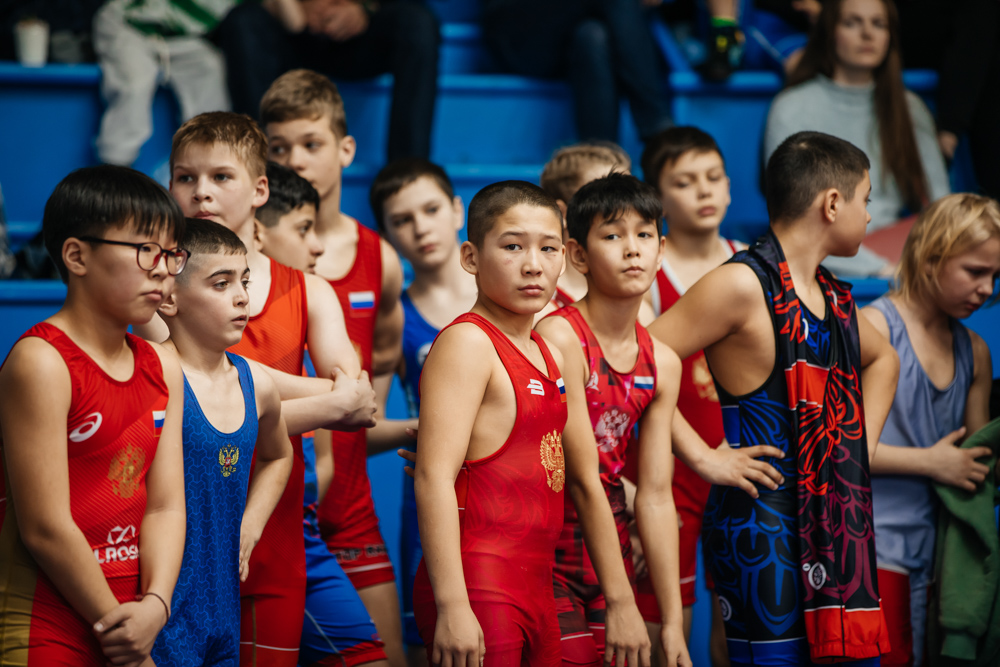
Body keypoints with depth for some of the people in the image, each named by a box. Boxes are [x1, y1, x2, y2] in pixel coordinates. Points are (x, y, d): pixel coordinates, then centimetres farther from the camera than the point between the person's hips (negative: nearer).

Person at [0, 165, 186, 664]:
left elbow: (165, 506, 4)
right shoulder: (41, 363, -15)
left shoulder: (162, 367, 9)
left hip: (125, 622, 7)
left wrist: (153, 606, -11)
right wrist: (115, 623, -11)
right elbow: (45, 529, -17)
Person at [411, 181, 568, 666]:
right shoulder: (466, 343, -9)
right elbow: (434, 476, -17)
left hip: (536, 586, 9)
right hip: (477, 587, -8)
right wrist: (452, 606, -23)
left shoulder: (546, 354, 17)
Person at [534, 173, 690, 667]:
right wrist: (621, 602, -18)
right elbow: (583, 478, -18)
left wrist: (673, 620, 1)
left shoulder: (663, 364, 4)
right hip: (550, 554, -6)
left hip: (611, 548, 6)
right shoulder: (558, 337, -16)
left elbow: (655, 496, 4)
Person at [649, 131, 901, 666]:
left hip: (839, 520, 8)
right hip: (763, 526, -8)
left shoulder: (834, 296, 15)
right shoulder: (742, 286, -11)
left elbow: (881, 359, 36)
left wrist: (863, 449, 22)